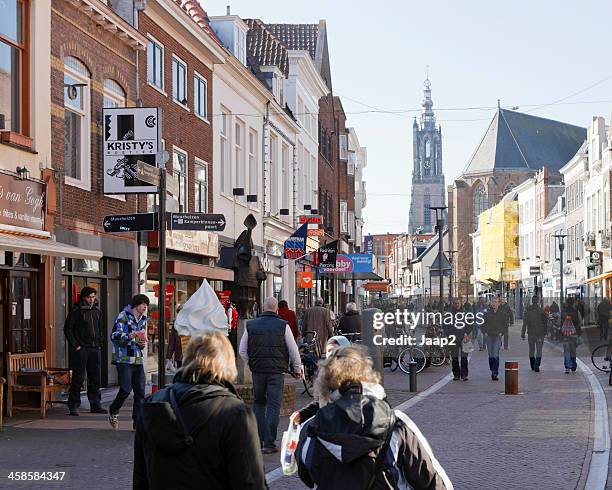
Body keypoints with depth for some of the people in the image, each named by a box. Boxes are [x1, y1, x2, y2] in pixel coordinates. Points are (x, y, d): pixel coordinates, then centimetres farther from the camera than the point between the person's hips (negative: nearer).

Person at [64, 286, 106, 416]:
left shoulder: (96, 310, 12)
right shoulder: (76, 310, -6)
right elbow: (67, 329, -7)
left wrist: (99, 343, 11)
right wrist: (75, 346, -12)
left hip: (94, 349, 6)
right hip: (81, 349, -6)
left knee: (95, 378, 9)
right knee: (78, 378, -4)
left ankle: (95, 405, 16)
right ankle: (73, 407, 0)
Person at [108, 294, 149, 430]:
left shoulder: (142, 320, 18)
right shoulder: (123, 316, -5)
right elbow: (114, 336, -18)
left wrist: (142, 344, 7)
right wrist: (132, 335, -32)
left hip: (138, 360, 7)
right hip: (124, 359, -7)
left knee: (140, 392, 1)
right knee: (126, 389, -12)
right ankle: (113, 412, 13)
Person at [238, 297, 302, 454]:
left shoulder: (251, 325, 3)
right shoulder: (283, 326, -3)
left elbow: (242, 351, 7)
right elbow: (293, 351, 0)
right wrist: (297, 369, 13)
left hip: (257, 370, 2)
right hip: (277, 371, -2)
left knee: (258, 403, 17)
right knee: (273, 406, 1)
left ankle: (257, 440, 14)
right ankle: (269, 443, -2)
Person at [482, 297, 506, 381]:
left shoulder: (502, 313, 3)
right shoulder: (487, 313, 6)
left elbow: (505, 324, 9)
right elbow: (483, 324, 12)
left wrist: (501, 332, -3)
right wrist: (485, 332, 1)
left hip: (497, 336, -3)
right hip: (489, 336, 3)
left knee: (496, 355, -14)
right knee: (490, 355, 8)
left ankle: (495, 373, -13)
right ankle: (492, 371, 22)